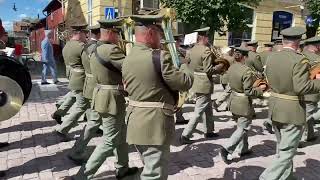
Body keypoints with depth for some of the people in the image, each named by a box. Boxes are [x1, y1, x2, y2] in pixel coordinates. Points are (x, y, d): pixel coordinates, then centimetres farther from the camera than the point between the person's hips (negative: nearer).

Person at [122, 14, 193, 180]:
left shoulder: (127, 59, 7)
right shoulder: (159, 57, -18)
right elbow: (185, 83, -12)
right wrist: (184, 66, 8)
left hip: (135, 122, 9)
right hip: (155, 125, -9)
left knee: (151, 167, 26)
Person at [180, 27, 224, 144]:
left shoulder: (193, 49, 8)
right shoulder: (206, 51, -17)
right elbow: (208, 70, -22)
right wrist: (221, 66, -6)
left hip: (195, 81, 9)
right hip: (204, 84, -9)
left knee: (208, 108, 22)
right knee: (199, 111, -2)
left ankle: (209, 131, 33)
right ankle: (185, 136, 0)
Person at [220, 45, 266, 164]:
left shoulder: (231, 68, -1)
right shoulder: (247, 71, -23)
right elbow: (249, 91, -22)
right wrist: (260, 89, -6)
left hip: (233, 100, 8)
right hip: (244, 104, -8)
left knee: (241, 126, 22)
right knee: (243, 128, 5)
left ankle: (243, 149, 35)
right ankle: (227, 149, -5)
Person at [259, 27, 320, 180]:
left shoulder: (271, 58, 2)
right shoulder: (299, 60, -18)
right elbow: (302, 87, -24)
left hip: (275, 108, 7)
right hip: (292, 112, -7)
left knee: (282, 147, 23)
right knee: (286, 152, 4)